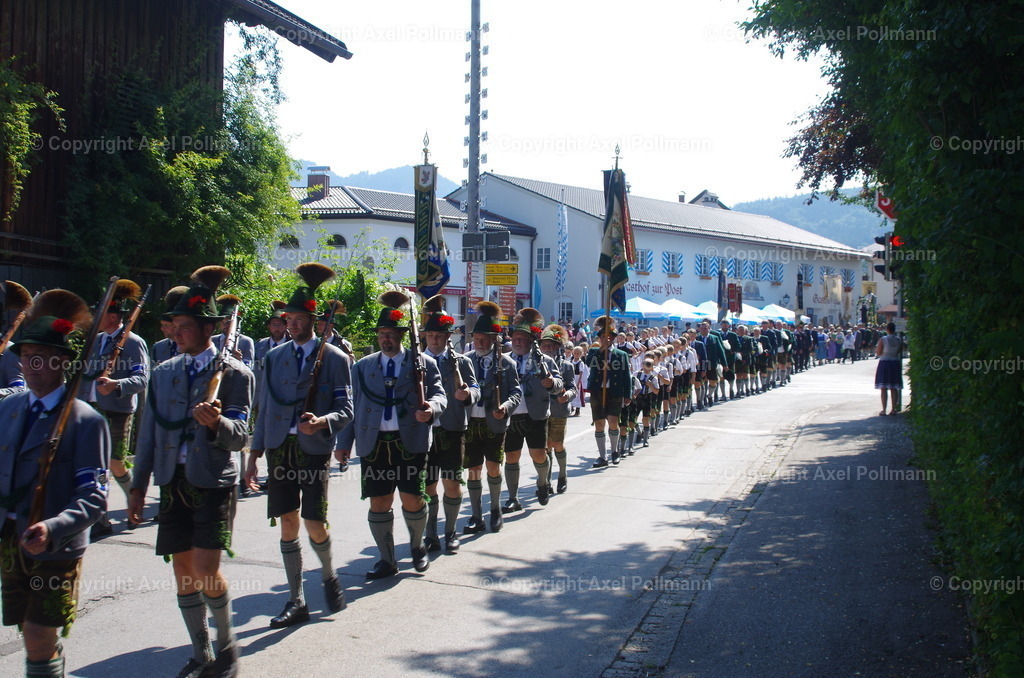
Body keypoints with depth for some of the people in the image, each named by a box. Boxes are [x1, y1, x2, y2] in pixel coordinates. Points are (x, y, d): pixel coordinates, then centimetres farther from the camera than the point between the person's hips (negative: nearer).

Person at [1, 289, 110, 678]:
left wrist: (53, 529, -30)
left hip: (56, 547, -5)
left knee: (39, 644, -3)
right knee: (34, 639, 14)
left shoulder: (86, 420, -11)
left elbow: (93, 496, -16)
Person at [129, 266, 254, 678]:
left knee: (205, 570, -11)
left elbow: (240, 435, -12)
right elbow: (149, 433, 14)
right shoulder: (164, 373, 11)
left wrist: (217, 423, -34)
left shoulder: (234, 374, -4)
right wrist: (138, 487, 13)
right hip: (174, 483, 5)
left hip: (214, 482, -5)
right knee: (183, 573, 8)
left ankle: (227, 644, 13)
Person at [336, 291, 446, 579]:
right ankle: (387, 560, 21)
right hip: (374, 445, 2)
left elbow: (439, 395, 0)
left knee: (413, 501, 2)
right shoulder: (362, 367, 12)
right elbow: (352, 406, 12)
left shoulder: (423, 363, 5)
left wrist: (430, 408, -24)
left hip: (411, 443, -2)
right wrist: (345, 442, 5)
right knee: (379, 504, 6)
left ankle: (417, 546, 30)